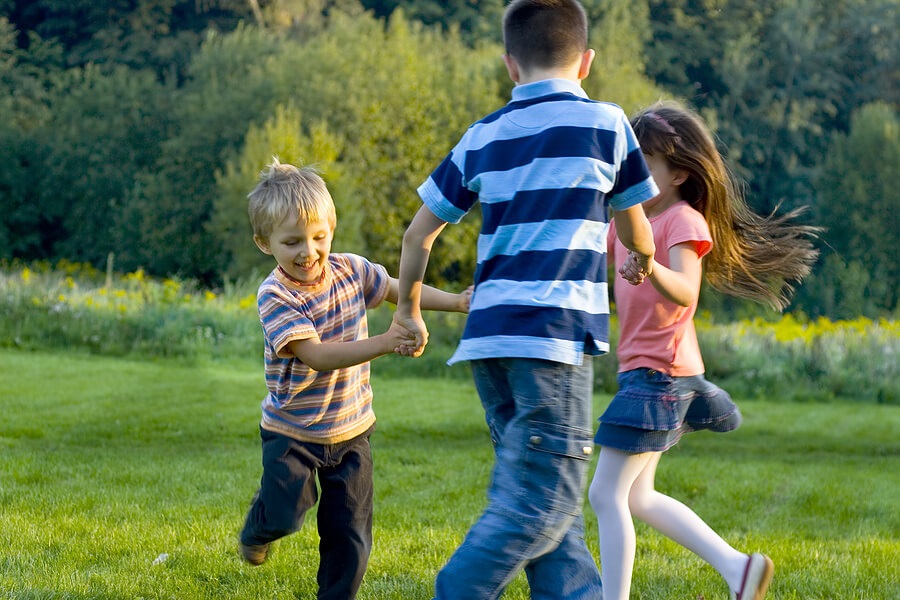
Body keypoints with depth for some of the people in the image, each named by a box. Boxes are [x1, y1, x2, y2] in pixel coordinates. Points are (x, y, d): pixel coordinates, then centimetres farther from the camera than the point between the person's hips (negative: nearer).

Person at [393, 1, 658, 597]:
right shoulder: (605, 123, 3)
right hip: (554, 333, -6)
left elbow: (418, 235, 15)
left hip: (489, 335, 6)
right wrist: (646, 259, 39)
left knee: (541, 499, 11)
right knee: (542, 506, -7)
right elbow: (635, 232, 16)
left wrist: (409, 311, 31)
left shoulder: (483, 136, 13)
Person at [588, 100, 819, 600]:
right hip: (643, 372, 10)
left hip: (660, 373, -10)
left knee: (606, 493, -10)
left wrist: (651, 268, -50)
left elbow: (684, 292, -30)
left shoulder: (685, 221, -13)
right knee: (636, 498, 14)